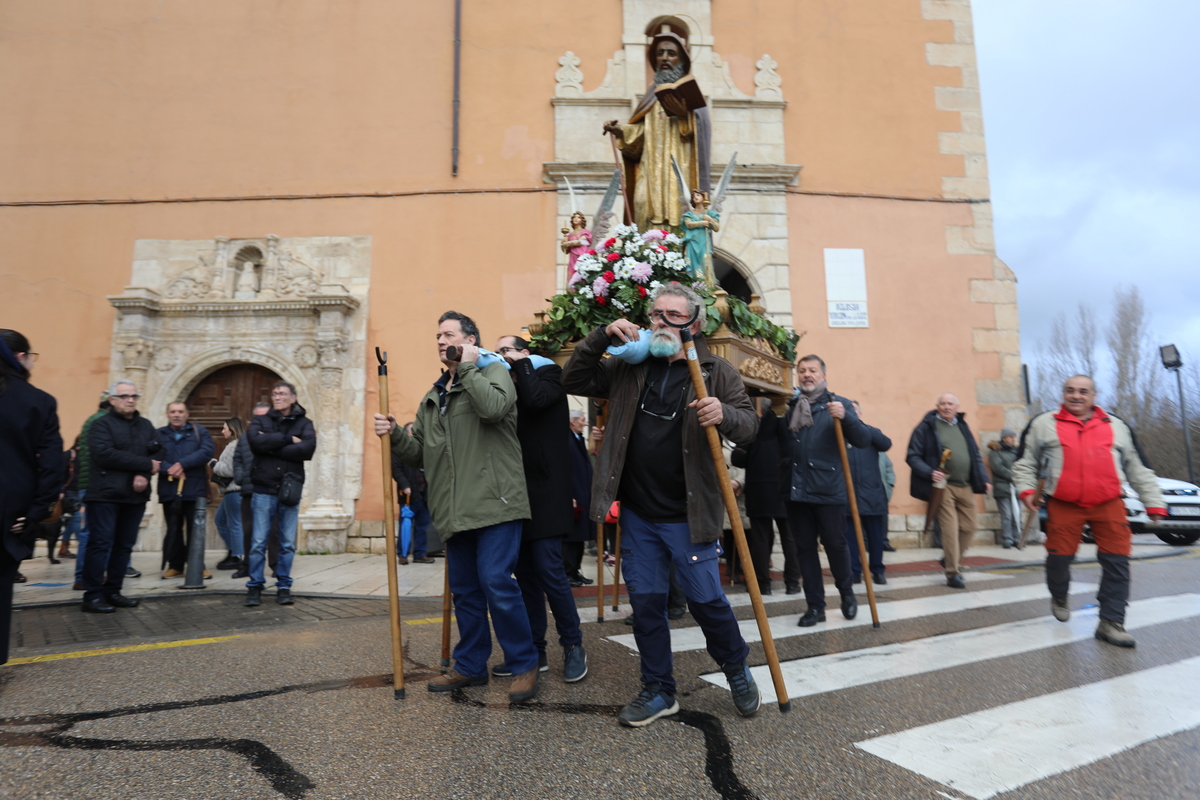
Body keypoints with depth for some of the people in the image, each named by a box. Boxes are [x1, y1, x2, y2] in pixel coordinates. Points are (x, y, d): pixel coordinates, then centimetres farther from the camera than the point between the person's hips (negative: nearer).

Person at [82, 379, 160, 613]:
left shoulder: (146, 425, 15)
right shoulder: (102, 424, -4)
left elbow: (158, 453, 6)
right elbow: (105, 455, -19)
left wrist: (144, 475, -13)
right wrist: (145, 464, -15)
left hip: (136, 495, 6)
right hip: (106, 494, -6)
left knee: (124, 545, 9)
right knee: (100, 543, -5)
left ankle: (113, 591, 16)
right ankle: (93, 595, 1)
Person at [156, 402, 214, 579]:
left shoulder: (200, 431, 8)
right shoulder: (159, 434, 12)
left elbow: (206, 452, -9)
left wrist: (182, 464, -16)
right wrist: (169, 469, -18)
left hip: (194, 489, -2)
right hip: (169, 490, 2)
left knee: (195, 529, 1)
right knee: (173, 529, 8)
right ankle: (175, 565, 17)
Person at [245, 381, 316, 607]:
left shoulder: (304, 423, 6)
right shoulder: (260, 420, 8)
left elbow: (307, 449, -13)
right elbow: (255, 441, -14)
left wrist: (271, 447, -11)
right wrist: (287, 439, -11)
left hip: (290, 489, 0)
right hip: (263, 489, 0)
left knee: (288, 543, 5)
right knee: (258, 542, 1)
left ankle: (284, 587, 16)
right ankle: (254, 587, 13)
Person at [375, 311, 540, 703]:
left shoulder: (493, 372, 1)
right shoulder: (433, 397, 21)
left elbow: (494, 407, -23)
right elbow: (420, 453, 20)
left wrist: (467, 367, -12)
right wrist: (395, 435, 1)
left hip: (493, 504, -7)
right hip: (455, 510, 7)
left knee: (497, 583, -9)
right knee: (464, 590, 14)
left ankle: (524, 665, 7)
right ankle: (470, 666, 28)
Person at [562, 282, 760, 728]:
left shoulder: (715, 372, -1)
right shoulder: (629, 366, 7)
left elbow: (748, 424, -7)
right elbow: (574, 381, 7)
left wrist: (725, 414, -30)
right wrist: (601, 337, -5)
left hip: (688, 515, -3)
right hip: (637, 514, 4)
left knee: (706, 599, 3)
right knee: (645, 602, 11)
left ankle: (738, 673, 33)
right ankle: (658, 692, 30)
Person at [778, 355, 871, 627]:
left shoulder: (837, 404, 2)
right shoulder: (788, 406, 11)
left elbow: (863, 439, -7)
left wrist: (845, 417, -25)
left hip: (829, 490, -3)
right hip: (796, 490, 3)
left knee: (835, 544, 5)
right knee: (805, 548, 7)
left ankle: (847, 592, 32)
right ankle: (815, 606, 18)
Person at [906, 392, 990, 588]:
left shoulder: (962, 426, 15)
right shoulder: (926, 427, -4)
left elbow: (976, 456, 20)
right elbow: (913, 457, -7)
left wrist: (983, 479, 11)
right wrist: (930, 473, -20)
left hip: (965, 486, 6)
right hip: (943, 485, -6)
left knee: (968, 527, 8)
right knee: (950, 529, -8)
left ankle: (951, 560, 31)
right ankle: (953, 573, 3)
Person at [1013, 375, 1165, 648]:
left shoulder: (1117, 427, 13)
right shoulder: (1043, 424, 5)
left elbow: (1138, 469, 16)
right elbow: (1025, 463, 8)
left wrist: (1154, 503, 12)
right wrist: (1026, 490, -6)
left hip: (1108, 504, 2)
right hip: (1064, 505, -2)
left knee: (1117, 563, -3)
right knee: (1059, 558, 3)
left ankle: (1110, 622, 6)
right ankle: (1059, 597, 34)